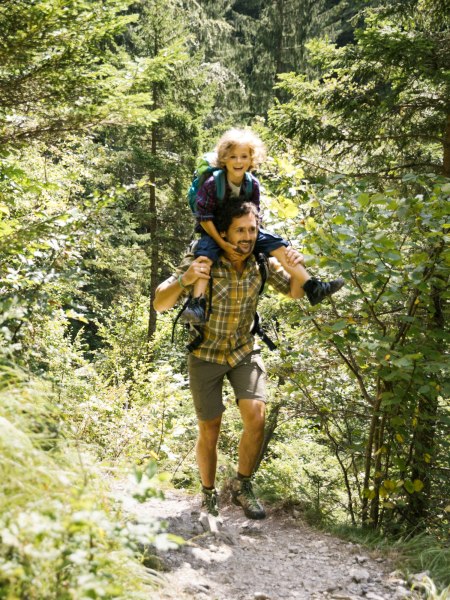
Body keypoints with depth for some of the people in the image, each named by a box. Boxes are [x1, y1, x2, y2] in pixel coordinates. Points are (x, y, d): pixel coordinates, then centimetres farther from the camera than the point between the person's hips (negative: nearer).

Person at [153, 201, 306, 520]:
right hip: (206, 353, -2)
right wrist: (184, 280, -43)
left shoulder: (262, 263, -12)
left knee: (256, 416, -16)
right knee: (209, 430, 2)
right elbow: (159, 304, -23)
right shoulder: (202, 263, -22)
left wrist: (296, 269, -20)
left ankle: (242, 486, 6)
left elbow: (295, 293, 3)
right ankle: (209, 496, 26)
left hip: (245, 350, 2)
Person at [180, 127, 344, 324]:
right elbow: (204, 218, -19)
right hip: (215, 232, -4)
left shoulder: (253, 184, -8)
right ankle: (197, 303, -46)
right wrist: (222, 243, -24)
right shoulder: (212, 184, -22)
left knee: (277, 245, -11)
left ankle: (312, 287, -12)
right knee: (205, 253, -37)